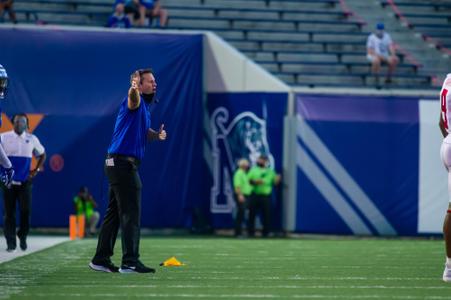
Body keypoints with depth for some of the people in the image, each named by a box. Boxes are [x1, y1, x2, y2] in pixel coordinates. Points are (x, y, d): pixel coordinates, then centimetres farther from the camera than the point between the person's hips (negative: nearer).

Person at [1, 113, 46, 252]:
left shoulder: (32, 139, 6)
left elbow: (42, 154, 21)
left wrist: (37, 169, 10)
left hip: (25, 182, 1)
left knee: (25, 210, -8)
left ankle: (23, 236, 14)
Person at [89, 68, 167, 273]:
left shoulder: (146, 106, 20)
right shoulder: (136, 101, -11)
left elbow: (144, 131, 30)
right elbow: (133, 98, -36)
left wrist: (157, 135, 9)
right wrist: (134, 89, -60)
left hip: (117, 164, 10)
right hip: (123, 162, -10)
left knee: (114, 213, 13)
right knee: (131, 213, -12)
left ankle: (101, 260, 18)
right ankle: (130, 262, -15)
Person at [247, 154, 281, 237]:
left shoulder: (270, 171, 11)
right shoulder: (253, 170, 11)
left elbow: (275, 182, 8)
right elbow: (248, 180, 5)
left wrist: (277, 179, -14)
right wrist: (255, 182, -13)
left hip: (266, 196, 0)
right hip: (255, 195, 0)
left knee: (266, 215, -2)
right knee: (252, 214, 0)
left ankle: (265, 233, 6)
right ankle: (251, 232, 7)